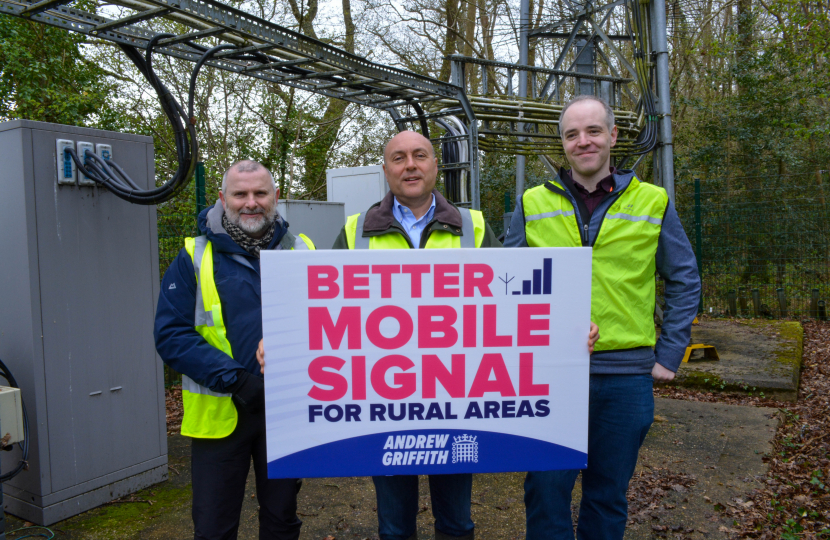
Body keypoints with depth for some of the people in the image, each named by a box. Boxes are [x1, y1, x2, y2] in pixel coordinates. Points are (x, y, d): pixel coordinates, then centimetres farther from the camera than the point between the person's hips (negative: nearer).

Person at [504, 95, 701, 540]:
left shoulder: (652, 203, 4)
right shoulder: (533, 203, 4)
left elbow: (684, 280, 10)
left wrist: (669, 354, 4)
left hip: (626, 374, 1)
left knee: (609, 495, 15)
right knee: (546, 491, 6)